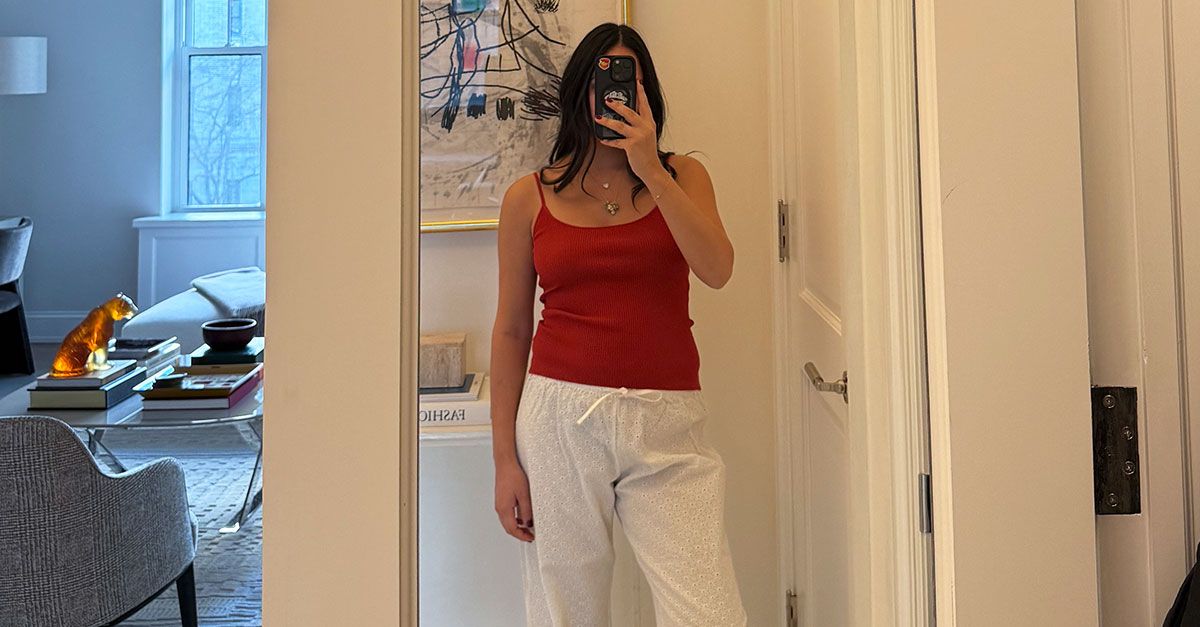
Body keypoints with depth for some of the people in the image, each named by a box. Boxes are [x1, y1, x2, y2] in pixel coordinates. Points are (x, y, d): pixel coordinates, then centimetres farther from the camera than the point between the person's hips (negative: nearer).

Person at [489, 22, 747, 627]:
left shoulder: (681, 176, 8)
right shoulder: (529, 197, 6)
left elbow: (717, 271, -9)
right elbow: (511, 329, 7)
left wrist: (651, 170, -14)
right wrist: (504, 457, 3)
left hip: (667, 424, 0)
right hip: (559, 418, 0)